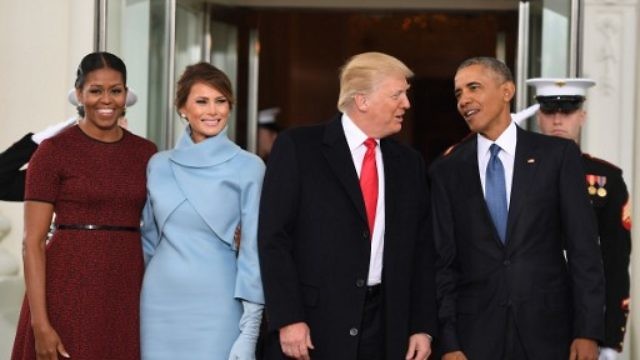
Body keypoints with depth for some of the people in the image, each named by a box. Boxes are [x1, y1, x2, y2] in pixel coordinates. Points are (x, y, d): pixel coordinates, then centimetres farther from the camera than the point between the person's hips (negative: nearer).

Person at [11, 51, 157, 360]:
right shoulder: (54, 151, -4)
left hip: (127, 293, 4)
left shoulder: (145, 153, 9)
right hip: (70, 290, -4)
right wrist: (40, 323, -15)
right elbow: (33, 241, -7)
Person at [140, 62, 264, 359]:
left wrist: (249, 331, -8)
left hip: (216, 302, -3)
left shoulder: (248, 167, -3)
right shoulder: (159, 165, 8)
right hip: (161, 300, 3)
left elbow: (253, 249, -4)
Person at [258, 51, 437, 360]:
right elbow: (274, 238, -7)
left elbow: (421, 249, 13)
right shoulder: (297, 148, -2)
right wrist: (288, 319, -14)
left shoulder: (408, 163, 13)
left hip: (384, 333, 4)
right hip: (310, 328, -4)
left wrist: (423, 326, 5)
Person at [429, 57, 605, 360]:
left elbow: (583, 247, -1)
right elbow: (443, 262, 4)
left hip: (547, 330, -1)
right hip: (475, 334, 1)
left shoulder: (557, 155, 2)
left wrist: (588, 331, -7)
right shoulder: (446, 171, 6)